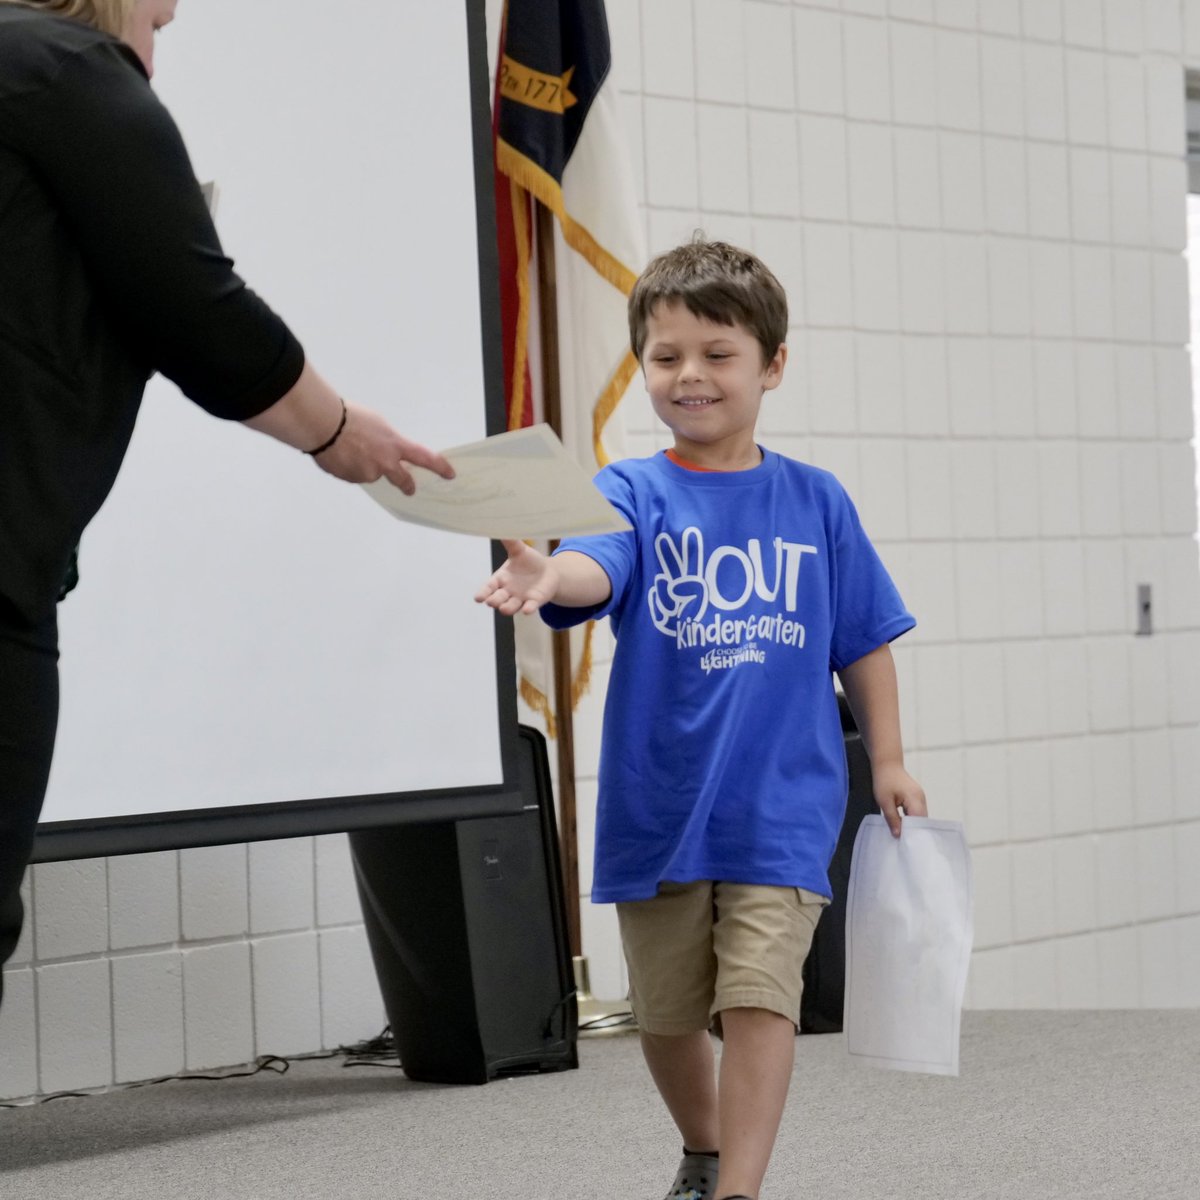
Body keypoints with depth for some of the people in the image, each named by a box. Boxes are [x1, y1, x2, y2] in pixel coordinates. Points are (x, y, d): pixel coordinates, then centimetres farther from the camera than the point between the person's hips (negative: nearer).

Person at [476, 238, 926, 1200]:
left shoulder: (815, 501, 2)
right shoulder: (633, 493, -3)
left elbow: (864, 643, 10)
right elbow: (596, 567, -26)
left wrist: (888, 761, 7)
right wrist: (544, 576, -48)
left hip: (782, 806, -1)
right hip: (657, 805, 1)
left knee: (759, 997, -14)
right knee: (668, 1012, 15)